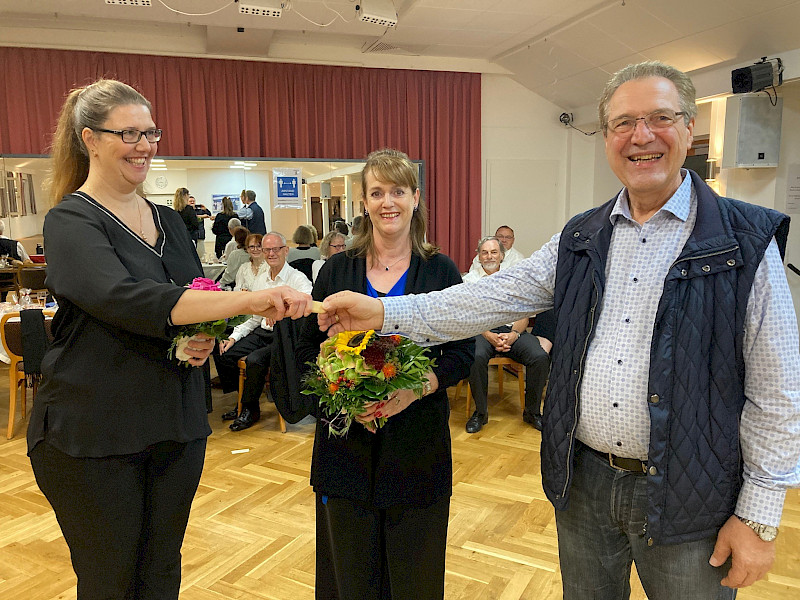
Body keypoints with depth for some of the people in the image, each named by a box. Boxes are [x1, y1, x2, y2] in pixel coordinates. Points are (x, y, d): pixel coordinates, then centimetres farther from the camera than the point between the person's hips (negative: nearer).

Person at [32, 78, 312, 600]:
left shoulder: (169, 220, 10)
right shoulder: (72, 221, -10)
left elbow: (197, 300, 17)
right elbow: (127, 300, -28)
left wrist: (209, 338, -7)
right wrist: (250, 300, -38)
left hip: (177, 423, 6)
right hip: (93, 435, -5)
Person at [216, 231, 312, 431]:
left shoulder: (298, 279, -8)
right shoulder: (260, 279, 15)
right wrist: (233, 337, 7)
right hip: (262, 332, 7)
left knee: (255, 360, -30)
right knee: (222, 354, -7)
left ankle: (250, 410, -4)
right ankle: (241, 403, 12)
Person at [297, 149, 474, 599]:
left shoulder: (441, 270, -1)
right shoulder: (337, 269, 2)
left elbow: (462, 354, -1)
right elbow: (308, 348, 5)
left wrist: (414, 388, -18)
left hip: (418, 439, -1)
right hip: (346, 438, 1)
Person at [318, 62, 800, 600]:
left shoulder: (747, 241, -9)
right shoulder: (582, 239, 3)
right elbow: (497, 296, -2)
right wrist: (387, 313, -10)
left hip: (686, 496, -3)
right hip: (582, 481, 4)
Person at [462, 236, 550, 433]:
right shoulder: (470, 280, 12)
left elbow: (523, 314, 9)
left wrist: (513, 334, -12)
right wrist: (490, 336, -15)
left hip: (513, 330, 2)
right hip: (482, 331, -2)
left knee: (541, 357, -25)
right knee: (477, 357, -36)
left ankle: (532, 411, -6)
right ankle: (480, 412, -17)